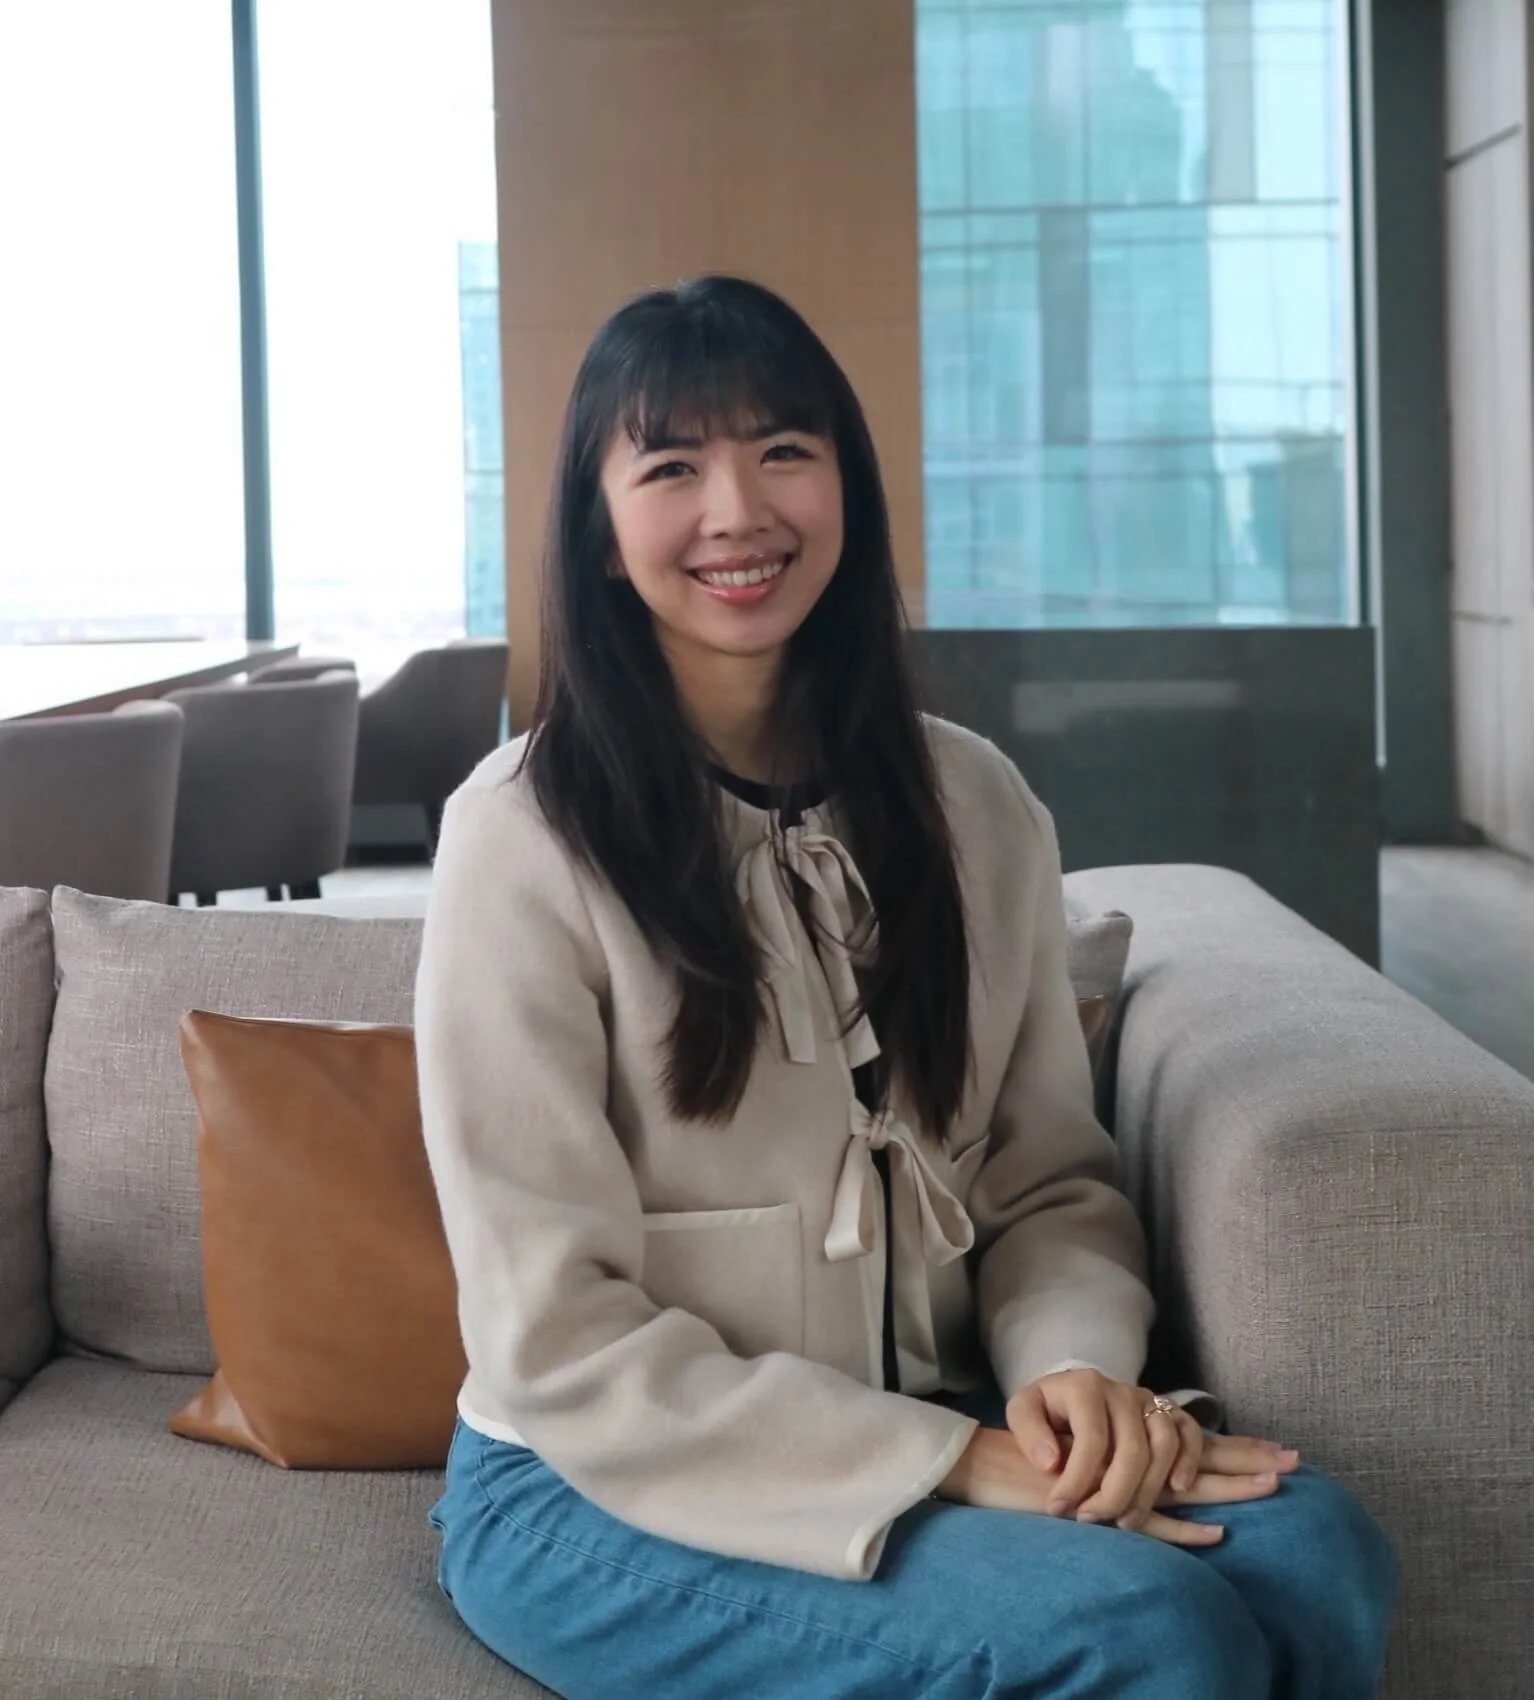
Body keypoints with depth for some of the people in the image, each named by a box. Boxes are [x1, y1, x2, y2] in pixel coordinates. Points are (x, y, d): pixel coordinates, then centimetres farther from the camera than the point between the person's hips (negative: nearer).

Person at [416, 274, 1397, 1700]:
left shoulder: (976, 808, 4)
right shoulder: (527, 837, -11)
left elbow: (1051, 1182, 9)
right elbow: (557, 1340, -14)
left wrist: (1077, 1370, -14)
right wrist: (953, 1464, -20)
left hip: (927, 1438, 5)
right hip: (599, 1495, -4)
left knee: (1312, 1551, -25)